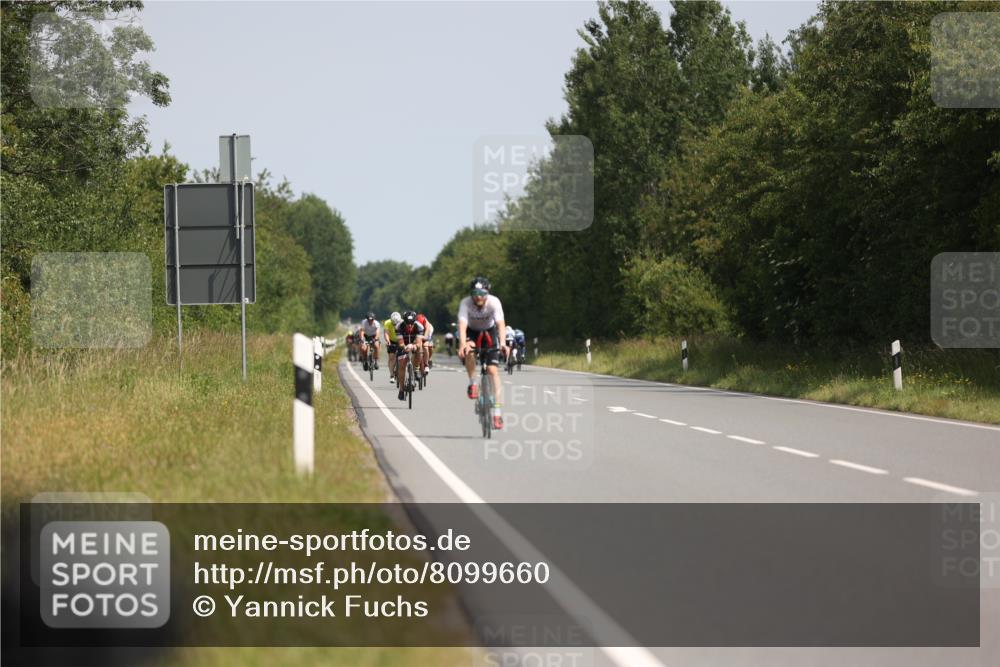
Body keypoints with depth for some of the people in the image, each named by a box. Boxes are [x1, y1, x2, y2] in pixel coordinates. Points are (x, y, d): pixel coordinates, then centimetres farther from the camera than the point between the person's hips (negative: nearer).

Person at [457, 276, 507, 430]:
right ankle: (472, 384, -16)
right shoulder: (465, 303, -28)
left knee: (493, 370, -15)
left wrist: (503, 344, -56)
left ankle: (497, 412, -16)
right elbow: (462, 325, -40)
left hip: (489, 332, 0)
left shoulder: (494, 302, -29)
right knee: (468, 349, -36)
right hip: (472, 332, 0)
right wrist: (463, 344, -58)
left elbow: (501, 324, -39)